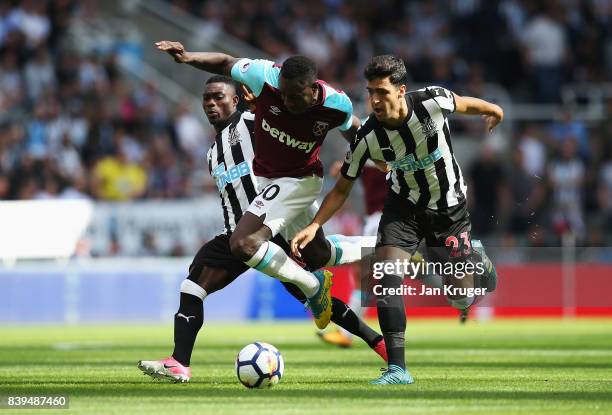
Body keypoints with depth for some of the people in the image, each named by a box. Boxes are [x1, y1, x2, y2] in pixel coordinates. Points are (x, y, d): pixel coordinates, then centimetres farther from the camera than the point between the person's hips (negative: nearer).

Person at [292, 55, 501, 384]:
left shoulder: (433, 101, -27)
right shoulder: (367, 138, -23)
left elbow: (464, 104, -2)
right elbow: (342, 188, -10)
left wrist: (491, 111, 19)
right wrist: (314, 225, -24)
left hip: (448, 208, -1)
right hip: (404, 205, 1)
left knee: (460, 299, 3)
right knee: (387, 275, -22)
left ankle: (477, 260, 40)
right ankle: (397, 368, -17)